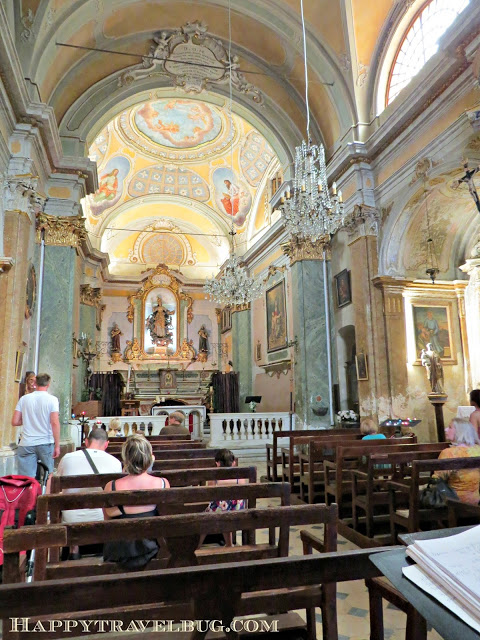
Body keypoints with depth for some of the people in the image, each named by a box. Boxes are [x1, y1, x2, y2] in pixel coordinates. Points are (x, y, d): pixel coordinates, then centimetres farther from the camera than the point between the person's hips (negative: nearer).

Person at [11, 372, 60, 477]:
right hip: (46, 443, -2)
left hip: (26, 444, 2)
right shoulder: (52, 399, -5)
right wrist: (57, 445, -8)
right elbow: (55, 423, -12)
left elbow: (14, 422, 3)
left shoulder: (24, 399, 3)